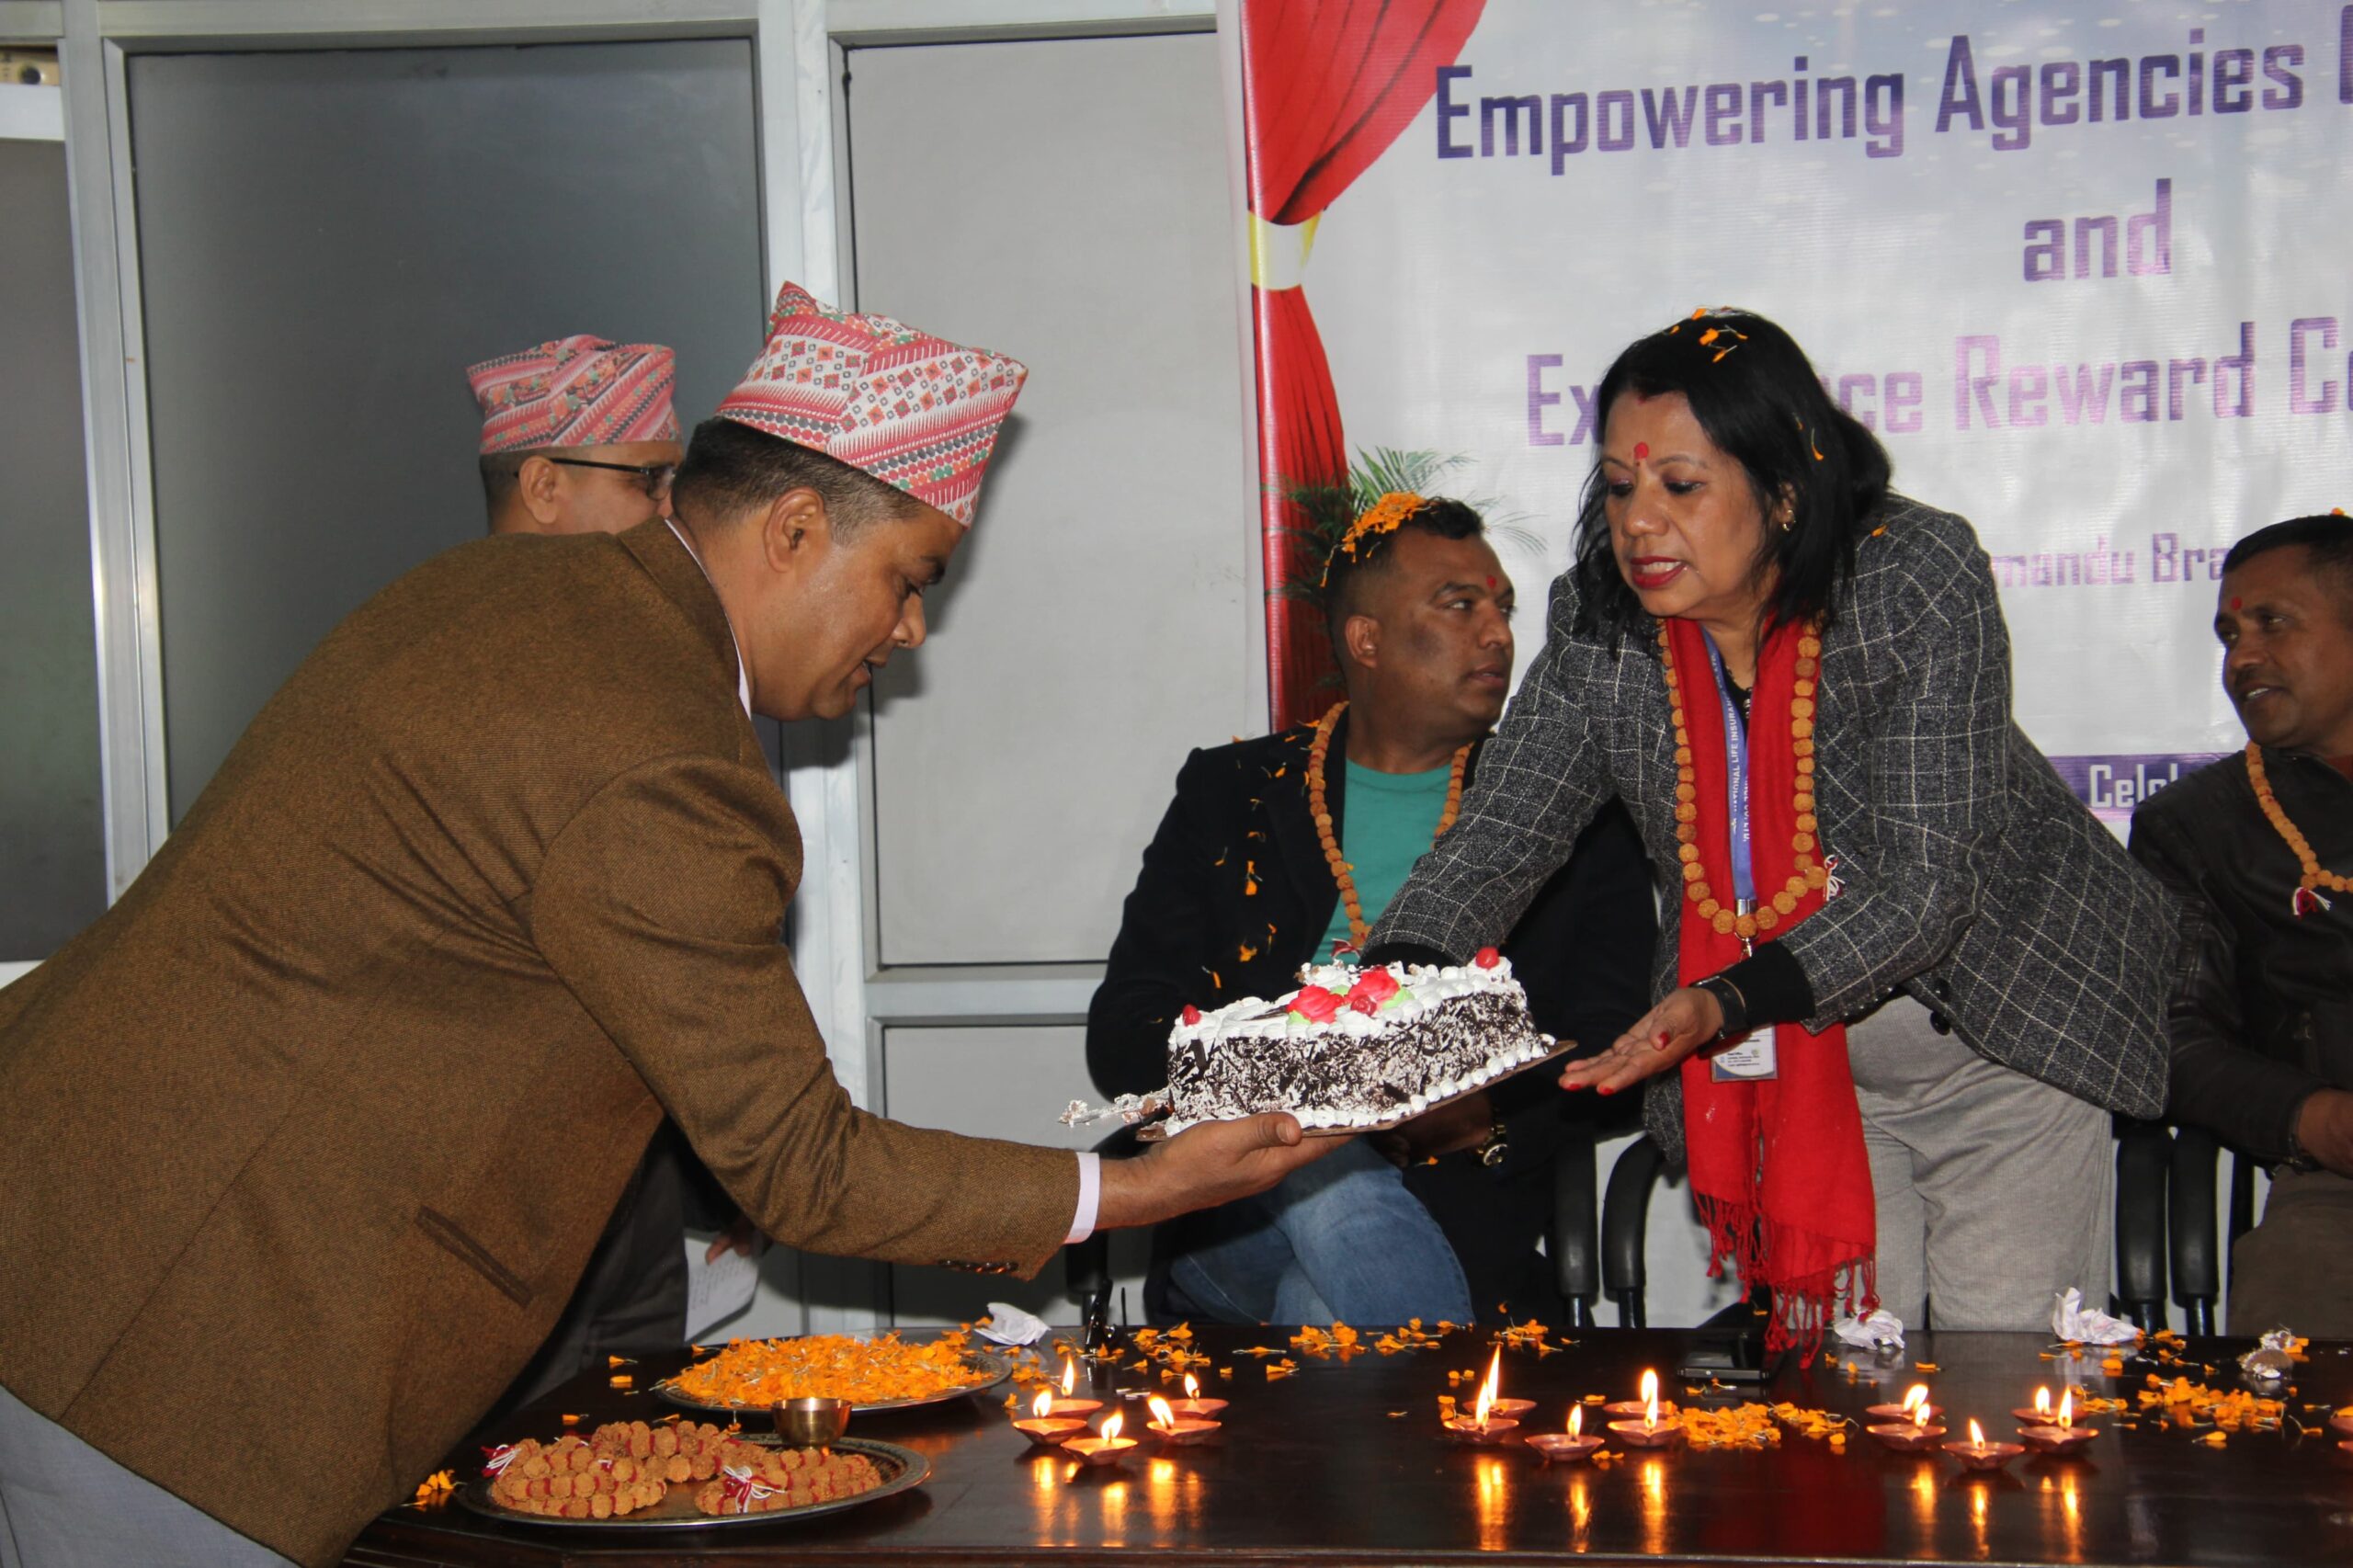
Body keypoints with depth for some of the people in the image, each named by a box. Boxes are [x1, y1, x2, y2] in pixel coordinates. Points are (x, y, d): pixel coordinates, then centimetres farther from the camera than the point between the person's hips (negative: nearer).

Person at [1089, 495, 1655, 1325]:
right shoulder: (1230, 794, 14)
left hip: (1456, 1221, -1)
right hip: (1234, 1216, 2)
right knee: (1325, 1183, -34)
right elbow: (1121, 1038, 7)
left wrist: (1484, 1115, -15)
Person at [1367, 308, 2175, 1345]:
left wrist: (1727, 1006, -41)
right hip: (1793, 1065, 3)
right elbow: (1496, 840, -11)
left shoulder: (1918, 582, -24)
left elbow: (1929, 885, -28)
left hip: (2000, 1034, -3)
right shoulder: (1601, 626, -12)